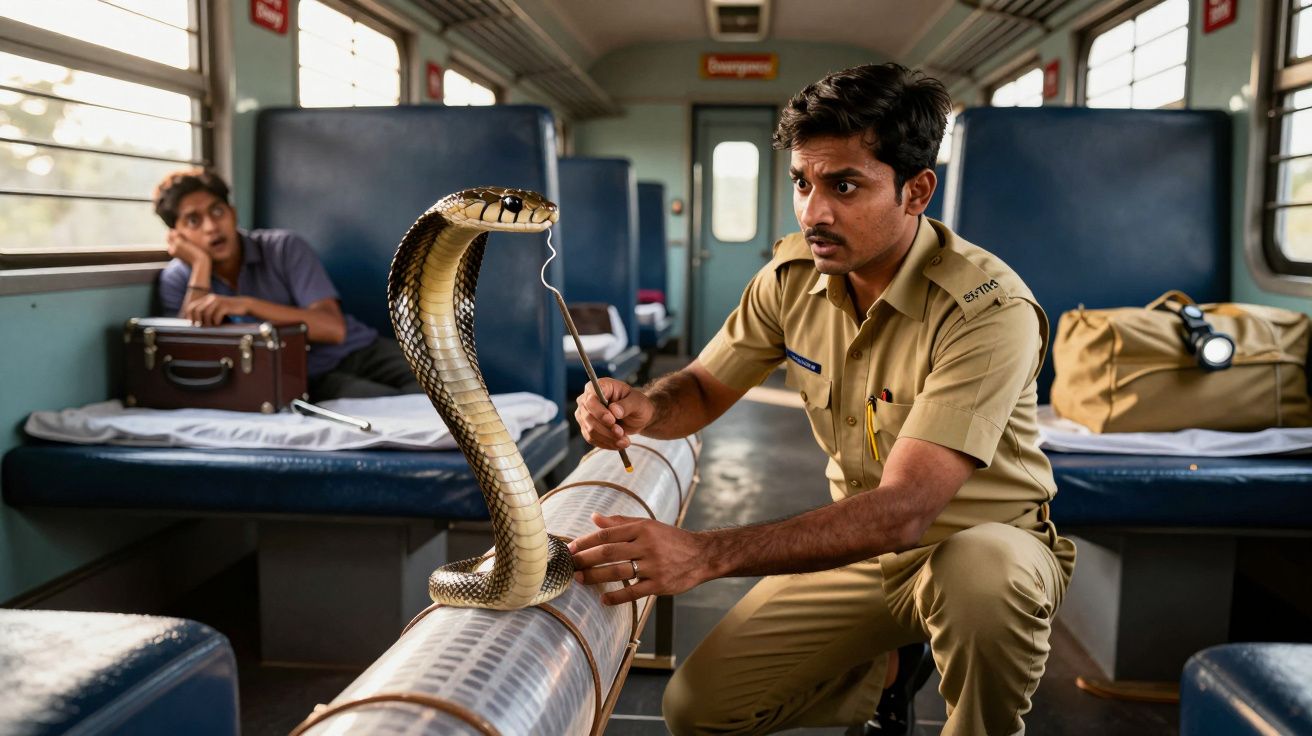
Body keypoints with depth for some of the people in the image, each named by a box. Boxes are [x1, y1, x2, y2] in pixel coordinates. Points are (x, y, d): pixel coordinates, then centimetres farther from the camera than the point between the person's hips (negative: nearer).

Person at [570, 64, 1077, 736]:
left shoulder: (988, 309, -28)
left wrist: (706, 553, -45)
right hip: (858, 547, 5)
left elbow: (903, 510, -37)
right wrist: (644, 409, -22)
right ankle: (888, 668, 21)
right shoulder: (793, 274, -9)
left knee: (986, 573, -40)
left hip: (986, 539, -4)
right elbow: (704, 388, 3)